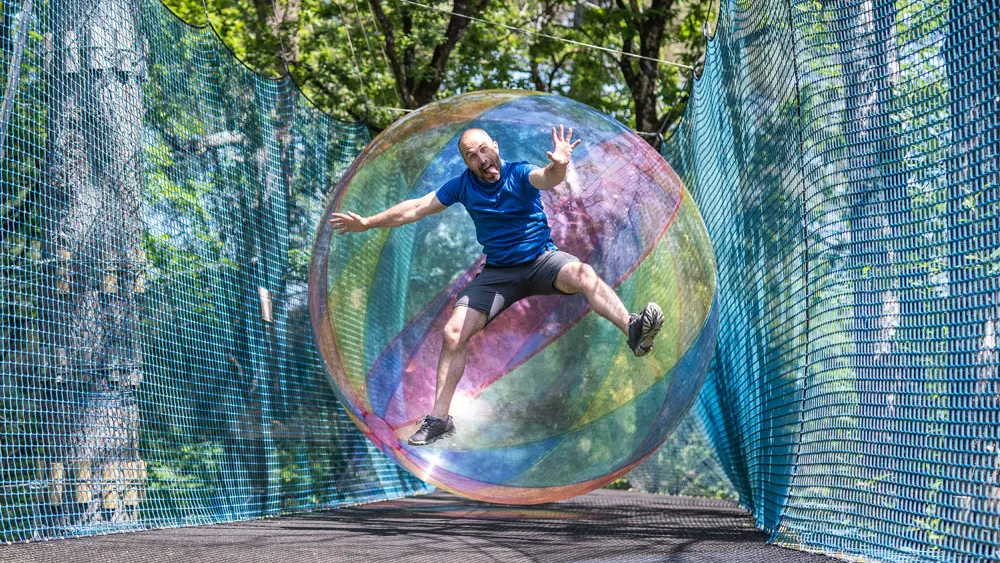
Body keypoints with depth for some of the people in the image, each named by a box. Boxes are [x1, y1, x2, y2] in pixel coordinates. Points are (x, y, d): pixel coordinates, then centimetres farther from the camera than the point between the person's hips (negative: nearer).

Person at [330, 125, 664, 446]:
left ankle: (634, 329, -54)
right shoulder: (463, 186, -1)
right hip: (498, 272, 3)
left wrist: (558, 166, -61)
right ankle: (439, 419, -1)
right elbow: (416, 208, 7)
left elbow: (546, 179, -36)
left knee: (582, 274, -36)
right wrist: (368, 223, 7)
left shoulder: (519, 174, -12)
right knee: (453, 334, -9)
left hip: (541, 260, -3)